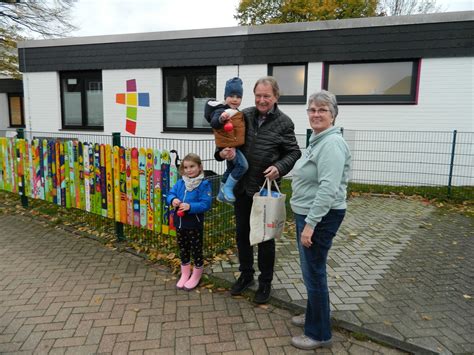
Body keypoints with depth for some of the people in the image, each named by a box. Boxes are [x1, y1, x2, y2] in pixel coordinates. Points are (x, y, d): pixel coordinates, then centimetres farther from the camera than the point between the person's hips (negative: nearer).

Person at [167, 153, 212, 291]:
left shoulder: (204, 184, -15)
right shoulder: (180, 183, 3)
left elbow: (206, 204, -21)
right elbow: (170, 194, 5)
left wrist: (190, 206, -31)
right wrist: (173, 200, -18)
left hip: (194, 224, -5)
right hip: (179, 222, 6)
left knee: (196, 250, 9)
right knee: (183, 249, 19)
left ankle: (196, 276, 29)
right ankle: (185, 274, 37)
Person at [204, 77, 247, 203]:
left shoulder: (236, 112, 13)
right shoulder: (221, 110, -18)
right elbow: (214, 124, -38)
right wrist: (221, 118, -56)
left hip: (234, 145, 10)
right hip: (228, 145, -10)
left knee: (231, 169, 21)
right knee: (242, 165, -23)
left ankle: (222, 194, 36)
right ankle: (228, 188, -7)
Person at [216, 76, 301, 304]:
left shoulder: (284, 123, -6)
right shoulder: (243, 116, 2)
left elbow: (294, 153, -3)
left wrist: (279, 167, -22)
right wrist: (222, 152, -14)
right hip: (242, 187, 4)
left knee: (265, 236, 9)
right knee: (242, 233, 15)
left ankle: (265, 282, 28)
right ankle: (246, 274, 37)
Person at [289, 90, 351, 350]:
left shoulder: (332, 143, -18)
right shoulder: (318, 140, 13)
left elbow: (328, 188, -26)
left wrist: (310, 224, -26)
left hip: (320, 217, -10)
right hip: (308, 214, 10)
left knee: (314, 272, 2)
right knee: (311, 269, 20)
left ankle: (319, 334, 20)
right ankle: (314, 315, 40)